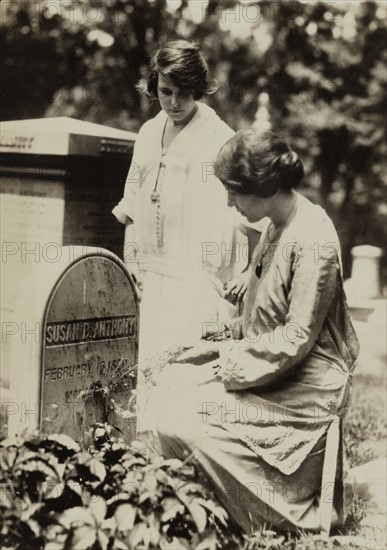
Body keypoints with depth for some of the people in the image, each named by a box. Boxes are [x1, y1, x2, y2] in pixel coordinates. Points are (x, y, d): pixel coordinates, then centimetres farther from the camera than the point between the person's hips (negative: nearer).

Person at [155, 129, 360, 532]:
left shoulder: (312, 241, -21)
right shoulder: (277, 226, 7)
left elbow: (297, 338, -21)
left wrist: (233, 361, -14)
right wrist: (230, 346, 3)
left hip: (304, 383, -9)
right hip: (268, 361, 9)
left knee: (183, 424, -16)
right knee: (173, 387, 0)